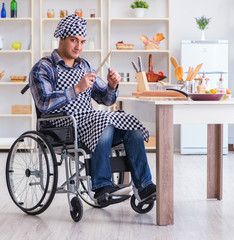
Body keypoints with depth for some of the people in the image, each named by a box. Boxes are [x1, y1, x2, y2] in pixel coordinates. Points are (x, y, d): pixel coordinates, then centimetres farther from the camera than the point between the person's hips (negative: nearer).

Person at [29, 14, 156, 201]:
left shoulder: (85, 66, 19)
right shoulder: (43, 68, 0)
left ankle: (144, 186, -18)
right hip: (63, 126, -6)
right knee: (104, 124, -33)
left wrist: (112, 86, -4)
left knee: (133, 129, -17)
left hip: (90, 120, 6)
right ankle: (101, 185, -27)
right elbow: (44, 103, -16)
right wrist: (77, 89, -22)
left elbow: (106, 99, 19)